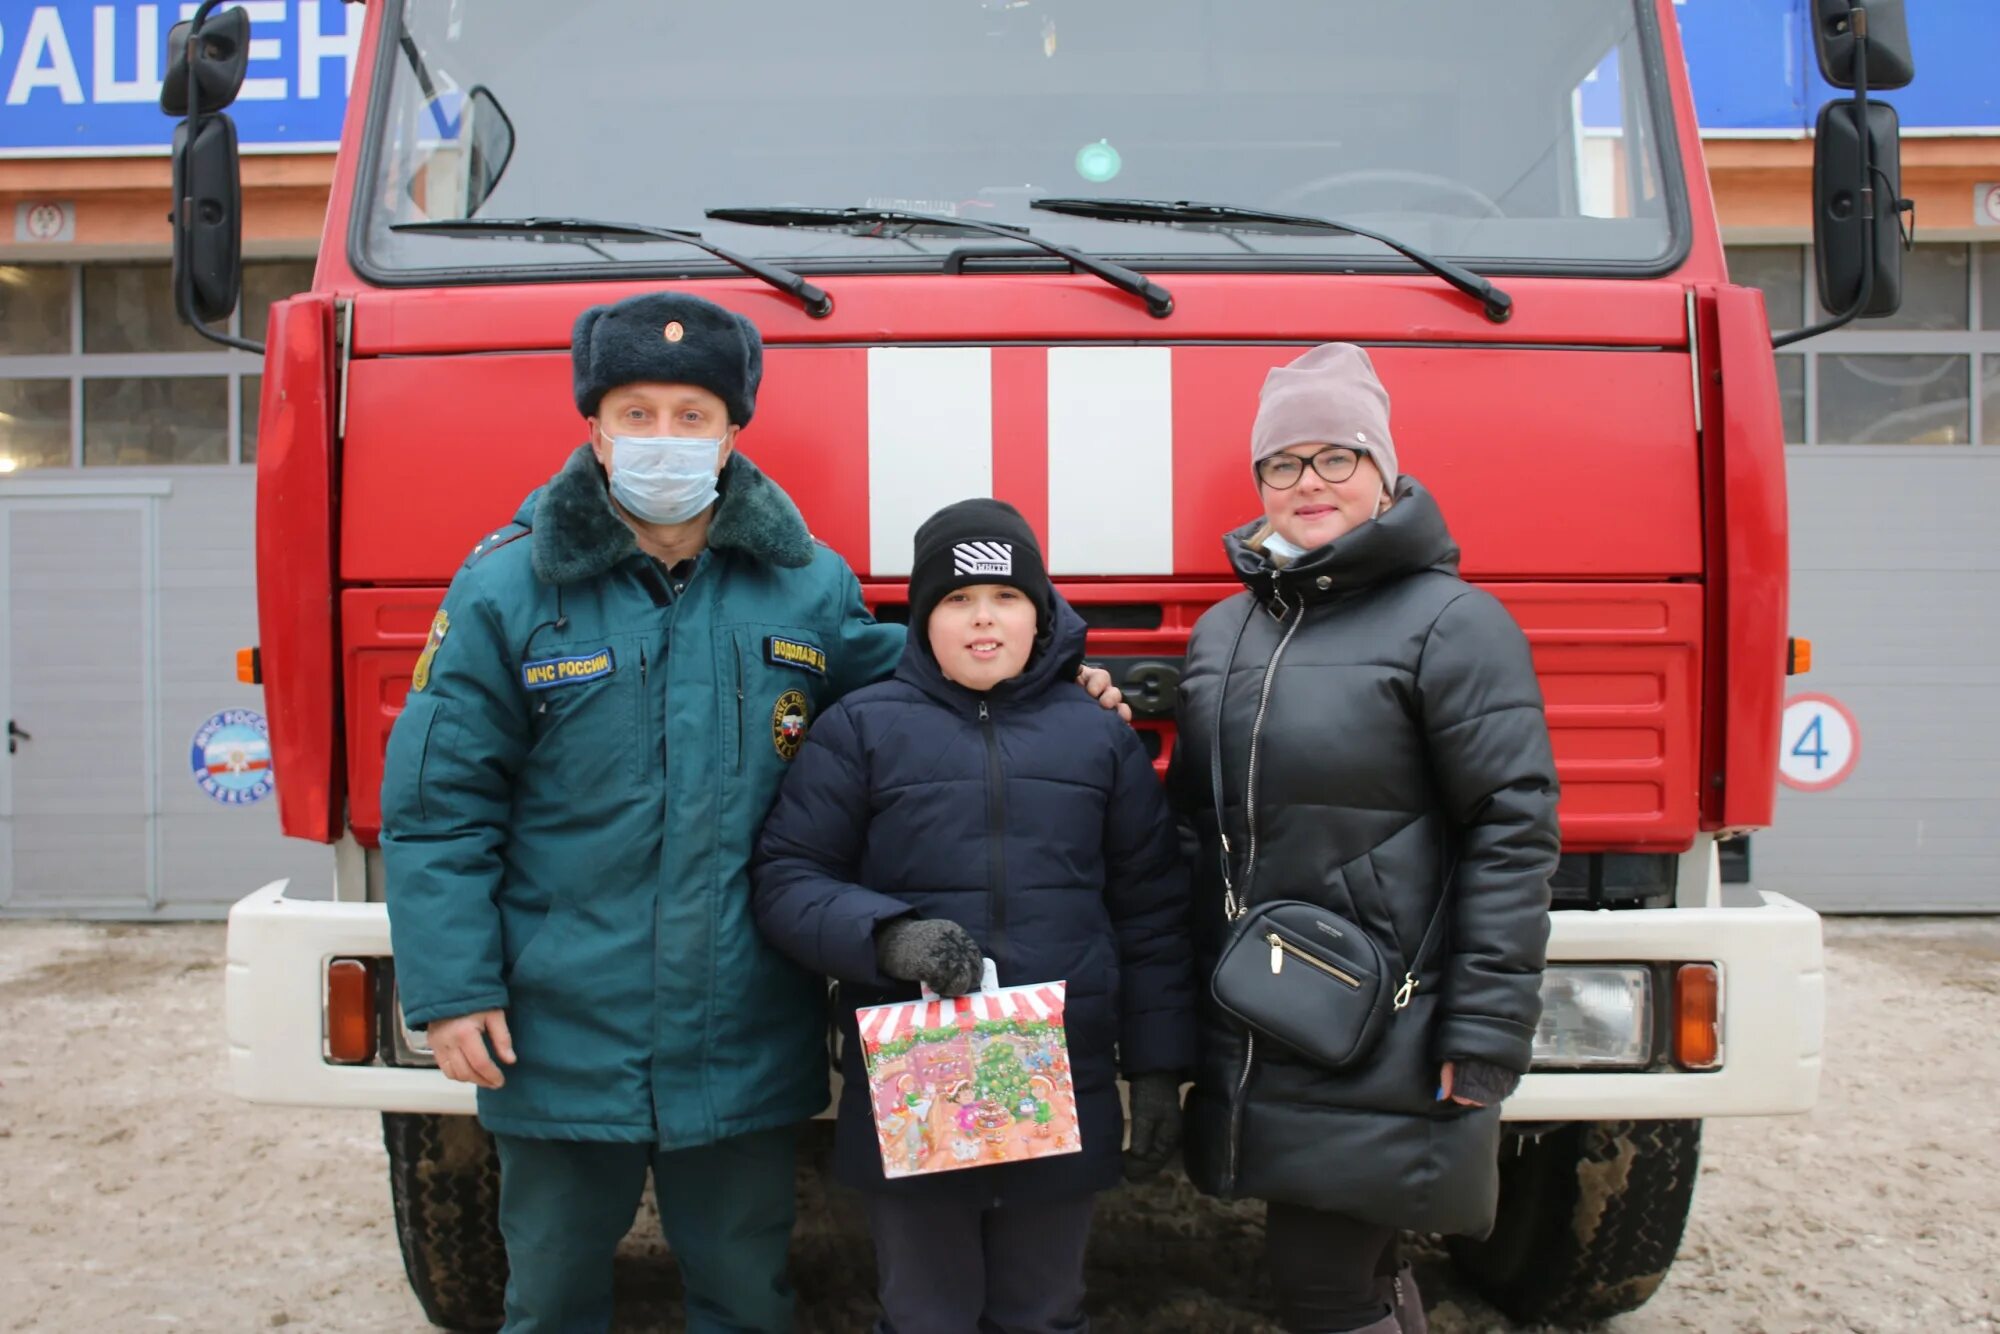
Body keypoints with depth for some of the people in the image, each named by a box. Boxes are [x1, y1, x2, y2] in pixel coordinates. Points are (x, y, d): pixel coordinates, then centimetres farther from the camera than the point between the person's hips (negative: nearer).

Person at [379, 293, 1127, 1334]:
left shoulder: (809, 586, 1)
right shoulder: (507, 588, -5)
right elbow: (438, 807, -4)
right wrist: (451, 987, -9)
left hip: (747, 1043, 2)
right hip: (561, 1040, -1)